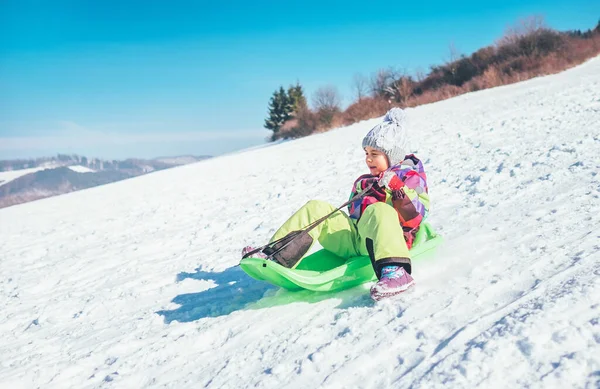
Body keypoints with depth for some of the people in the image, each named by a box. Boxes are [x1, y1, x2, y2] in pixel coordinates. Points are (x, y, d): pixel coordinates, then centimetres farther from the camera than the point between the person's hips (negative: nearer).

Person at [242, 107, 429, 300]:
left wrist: (397, 188, -19)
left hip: (386, 241, -7)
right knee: (316, 208, -1)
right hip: (355, 241, 7)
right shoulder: (364, 182, 28)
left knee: (378, 210, -38)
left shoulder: (411, 178, 7)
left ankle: (395, 272, -61)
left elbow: (415, 218, -9)